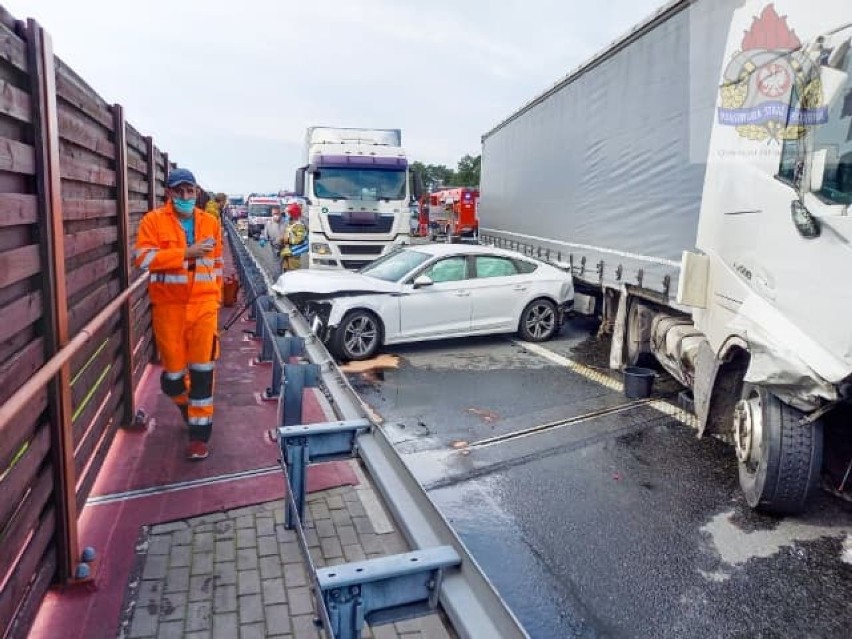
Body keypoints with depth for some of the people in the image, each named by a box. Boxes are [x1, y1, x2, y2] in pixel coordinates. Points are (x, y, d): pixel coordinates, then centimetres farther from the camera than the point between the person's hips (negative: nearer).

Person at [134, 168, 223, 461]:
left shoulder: (210, 222, 8)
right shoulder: (154, 220, -1)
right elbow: (144, 257, -15)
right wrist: (186, 252, -22)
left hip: (203, 305, 1)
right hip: (168, 307, -1)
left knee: (202, 369, -2)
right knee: (173, 371, 8)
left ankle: (199, 433, 8)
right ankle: (187, 404, 42)